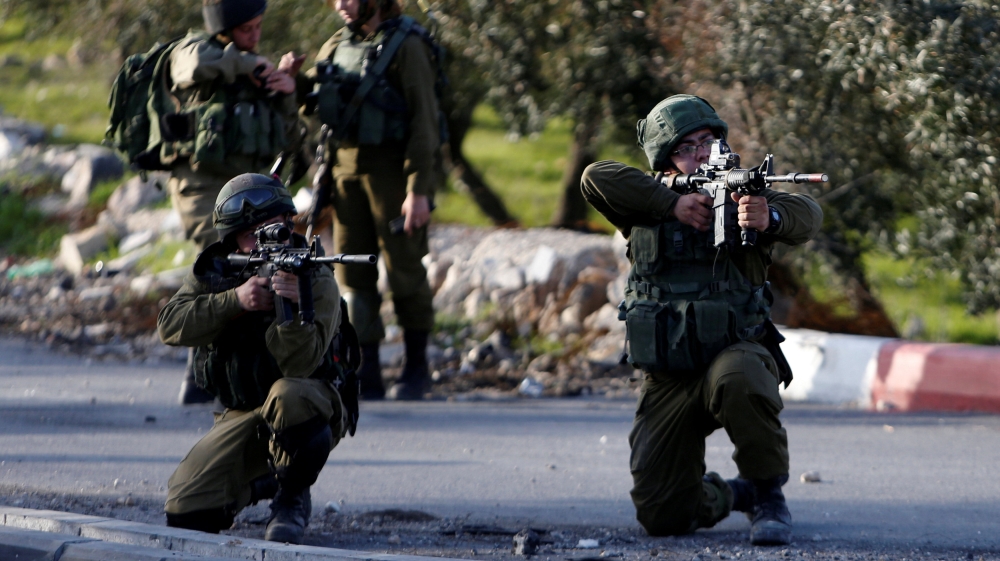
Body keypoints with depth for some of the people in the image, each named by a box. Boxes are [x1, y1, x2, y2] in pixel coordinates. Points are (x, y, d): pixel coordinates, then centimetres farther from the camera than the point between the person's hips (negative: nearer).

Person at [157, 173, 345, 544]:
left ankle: (293, 499, -14)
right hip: (243, 416, 4)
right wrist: (235, 300, -29)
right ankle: (261, 483, 21)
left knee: (289, 395, -41)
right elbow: (171, 325, -16)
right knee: (186, 512, -11)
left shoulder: (317, 280, -15)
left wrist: (293, 306, -46)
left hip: (309, 413, -4)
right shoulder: (215, 271, -1)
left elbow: (299, 365, -28)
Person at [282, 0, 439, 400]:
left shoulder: (406, 47, -9)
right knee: (352, 273, 3)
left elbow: (424, 122, -13)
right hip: (347, 168, 6)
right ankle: (366, 375, 5)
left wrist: (418, 190, -19)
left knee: (404, 269, 0)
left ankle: (416, 368, 14)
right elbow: (306, 95, 23)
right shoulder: (337, 47, 11)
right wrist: (288, 79, -2)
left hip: (392, 168, -6)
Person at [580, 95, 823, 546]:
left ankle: (769, 498, -19)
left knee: (736, 377, -41)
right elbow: (596, 177, -9)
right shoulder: (648, 206, 9)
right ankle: (726, 496, 32)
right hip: (668, 383, 2)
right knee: (661, 516, -5)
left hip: (737, 352, -2)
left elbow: (807, 215, -15)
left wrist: (770, 218, -40)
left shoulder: (742, 193, 4)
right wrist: (673, 204, -17)